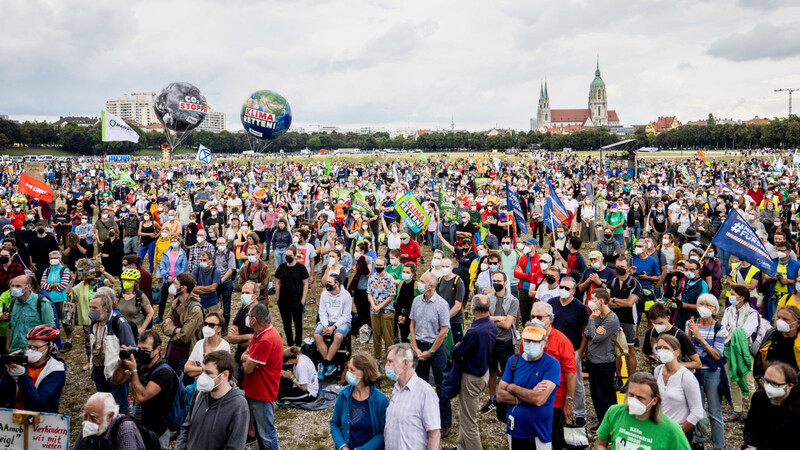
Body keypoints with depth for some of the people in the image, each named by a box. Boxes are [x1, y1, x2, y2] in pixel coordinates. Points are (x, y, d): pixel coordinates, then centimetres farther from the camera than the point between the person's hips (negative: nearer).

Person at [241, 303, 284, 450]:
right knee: (258, 430, 22)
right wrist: (249, 359, -13)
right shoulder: (260, 334, 7)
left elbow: (248, 369, -22)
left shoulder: (266, 340, -27)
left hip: (263, 393, -10)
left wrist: (247, 360, 0)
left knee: (266, 434, -1)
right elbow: (244, 355, 10)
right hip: (255, 391, 10)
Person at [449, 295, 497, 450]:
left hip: (472, 378, -10)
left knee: (468, 421, 3)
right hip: (484, 371, 10)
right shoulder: (492, 326, -3)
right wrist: (462, 346, 2)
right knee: (465, 414, 25)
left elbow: (455, 354, -23)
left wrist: (456, 346, -1)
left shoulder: (475, 332, -31)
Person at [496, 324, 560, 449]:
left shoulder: (552, 364, -13)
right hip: (514, 429, 4)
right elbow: (500, 395, -5)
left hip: (538, 434, -4)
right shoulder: (513, 361, 1)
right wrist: (528, 397, -17)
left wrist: (513, 388, -11)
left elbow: (540, 399, -24)